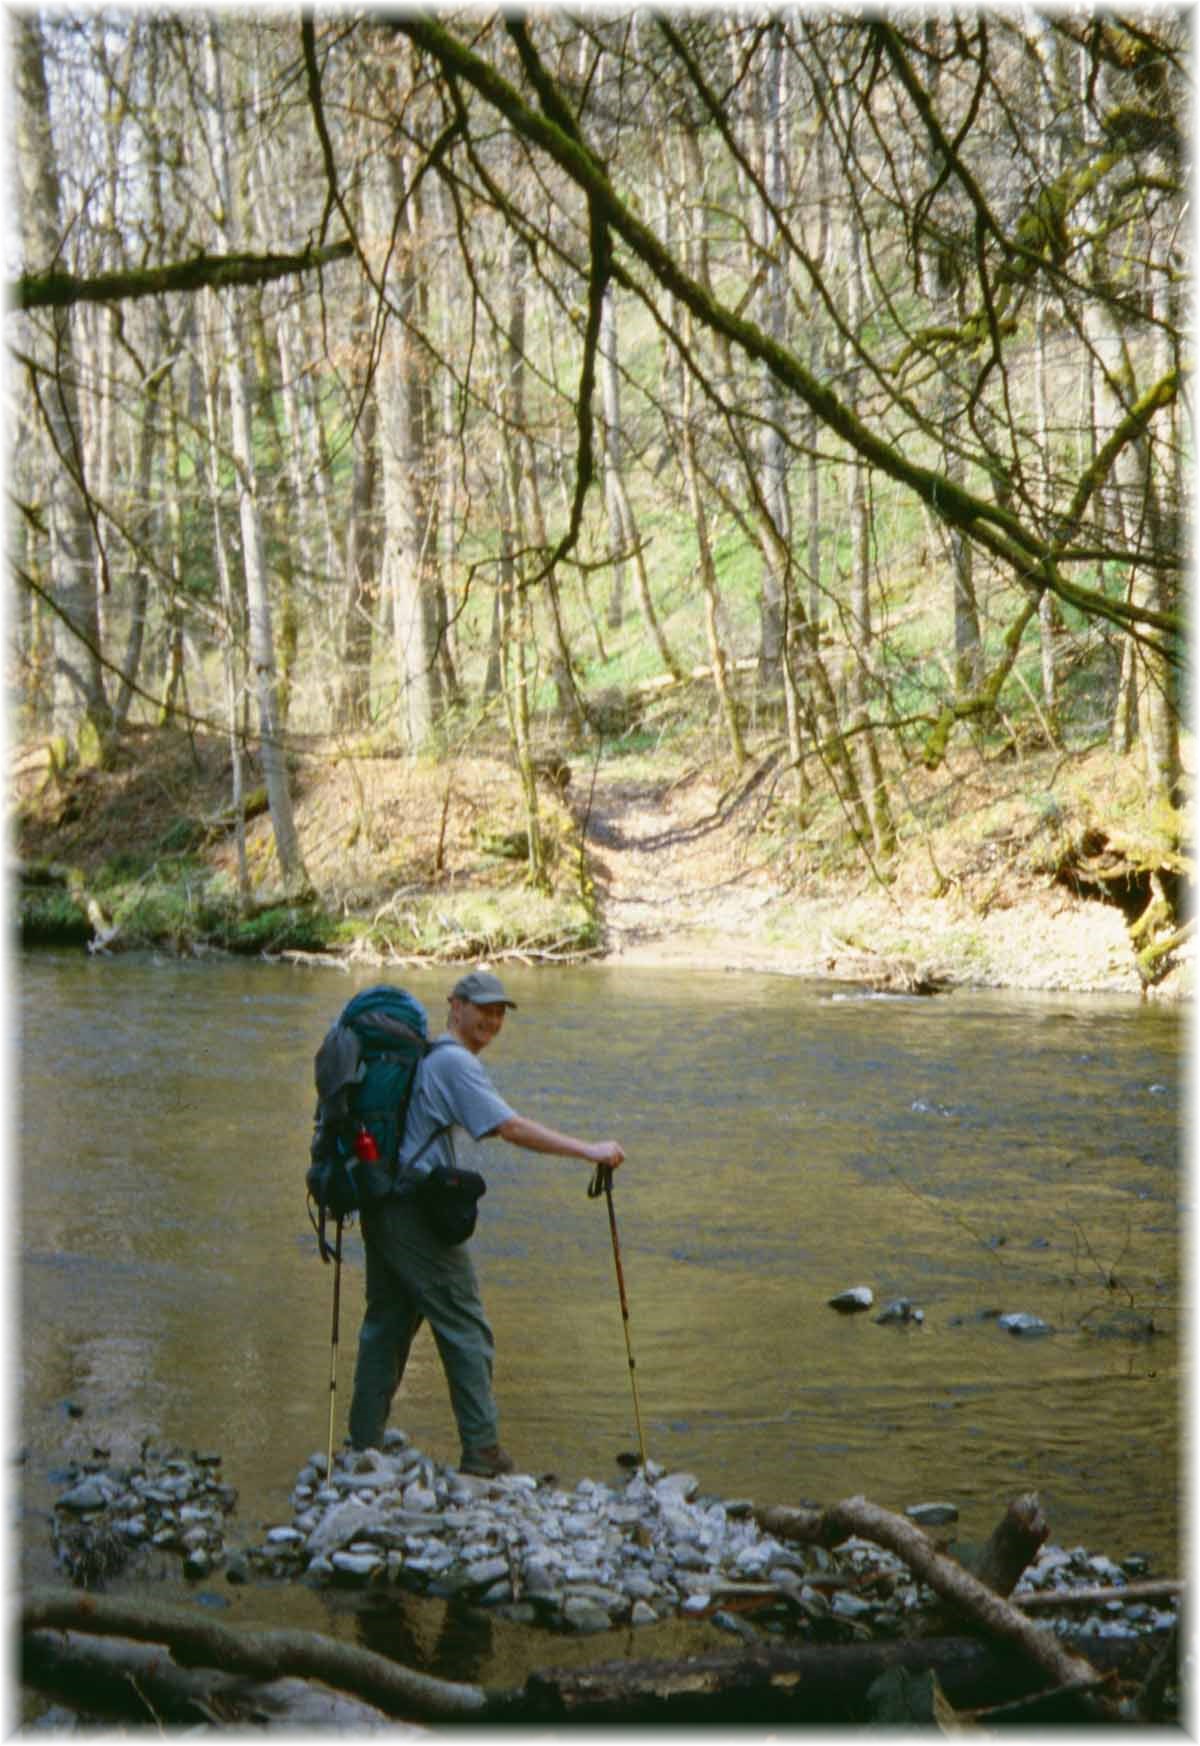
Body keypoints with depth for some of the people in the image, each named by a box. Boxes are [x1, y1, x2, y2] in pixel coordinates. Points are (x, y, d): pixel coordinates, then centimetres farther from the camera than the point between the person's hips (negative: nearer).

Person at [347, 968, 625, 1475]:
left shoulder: (420, 1055, 19)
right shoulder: (455, 1063, -11)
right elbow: (511, 1128, -20)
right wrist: (588, 1150, -20)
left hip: (381, 1208, 9)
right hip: (418, 1213, -9)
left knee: (385, 1324, 14)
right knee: (465, 1329, -2)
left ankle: (364, 1446, 17)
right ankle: (481, 1452, 0)